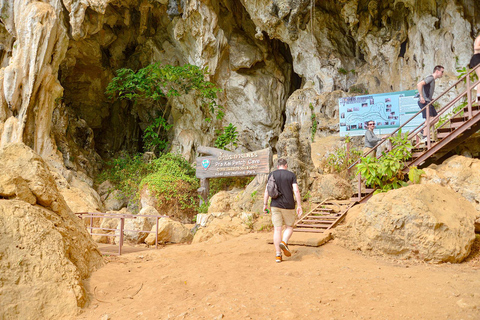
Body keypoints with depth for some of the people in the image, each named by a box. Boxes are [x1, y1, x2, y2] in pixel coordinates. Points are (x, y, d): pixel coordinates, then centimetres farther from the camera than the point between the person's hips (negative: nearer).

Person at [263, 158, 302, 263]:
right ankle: (284, 242, -12)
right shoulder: (291, 175, 0)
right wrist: (299, 206, -7)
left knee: (277, 229, 4)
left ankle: (278, 255, 1)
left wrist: (265, 205, 5)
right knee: (289, 227, 15)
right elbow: (296, 190, -9)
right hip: (288, 206, -1)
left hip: (275, 205, 2)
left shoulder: (271, 175, 4)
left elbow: (267, 190, -1)